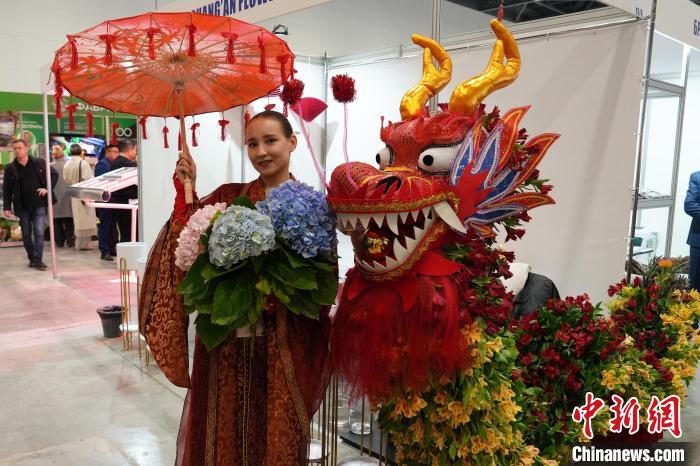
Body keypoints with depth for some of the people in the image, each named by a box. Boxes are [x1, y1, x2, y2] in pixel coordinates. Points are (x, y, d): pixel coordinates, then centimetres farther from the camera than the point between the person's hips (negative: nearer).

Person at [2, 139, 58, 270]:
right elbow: (6, 190, 3)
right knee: (26, 234, 9)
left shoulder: (39, 163, -1)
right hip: (22, 207, 2)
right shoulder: (10, 168, 2)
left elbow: (54, 175, 9)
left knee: (39, 232, -8)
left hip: (39, 204, -2)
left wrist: (47, 188, -5)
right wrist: (7, 207, -4)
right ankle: (32, 258, 22)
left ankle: (38, 260, -5)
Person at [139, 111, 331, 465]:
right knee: (222, 432, 14)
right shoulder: (228, 196, 4)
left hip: (282, 346, -1)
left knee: (277, 435, 12)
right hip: (225, 340, 2)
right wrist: (186, 192, -13)